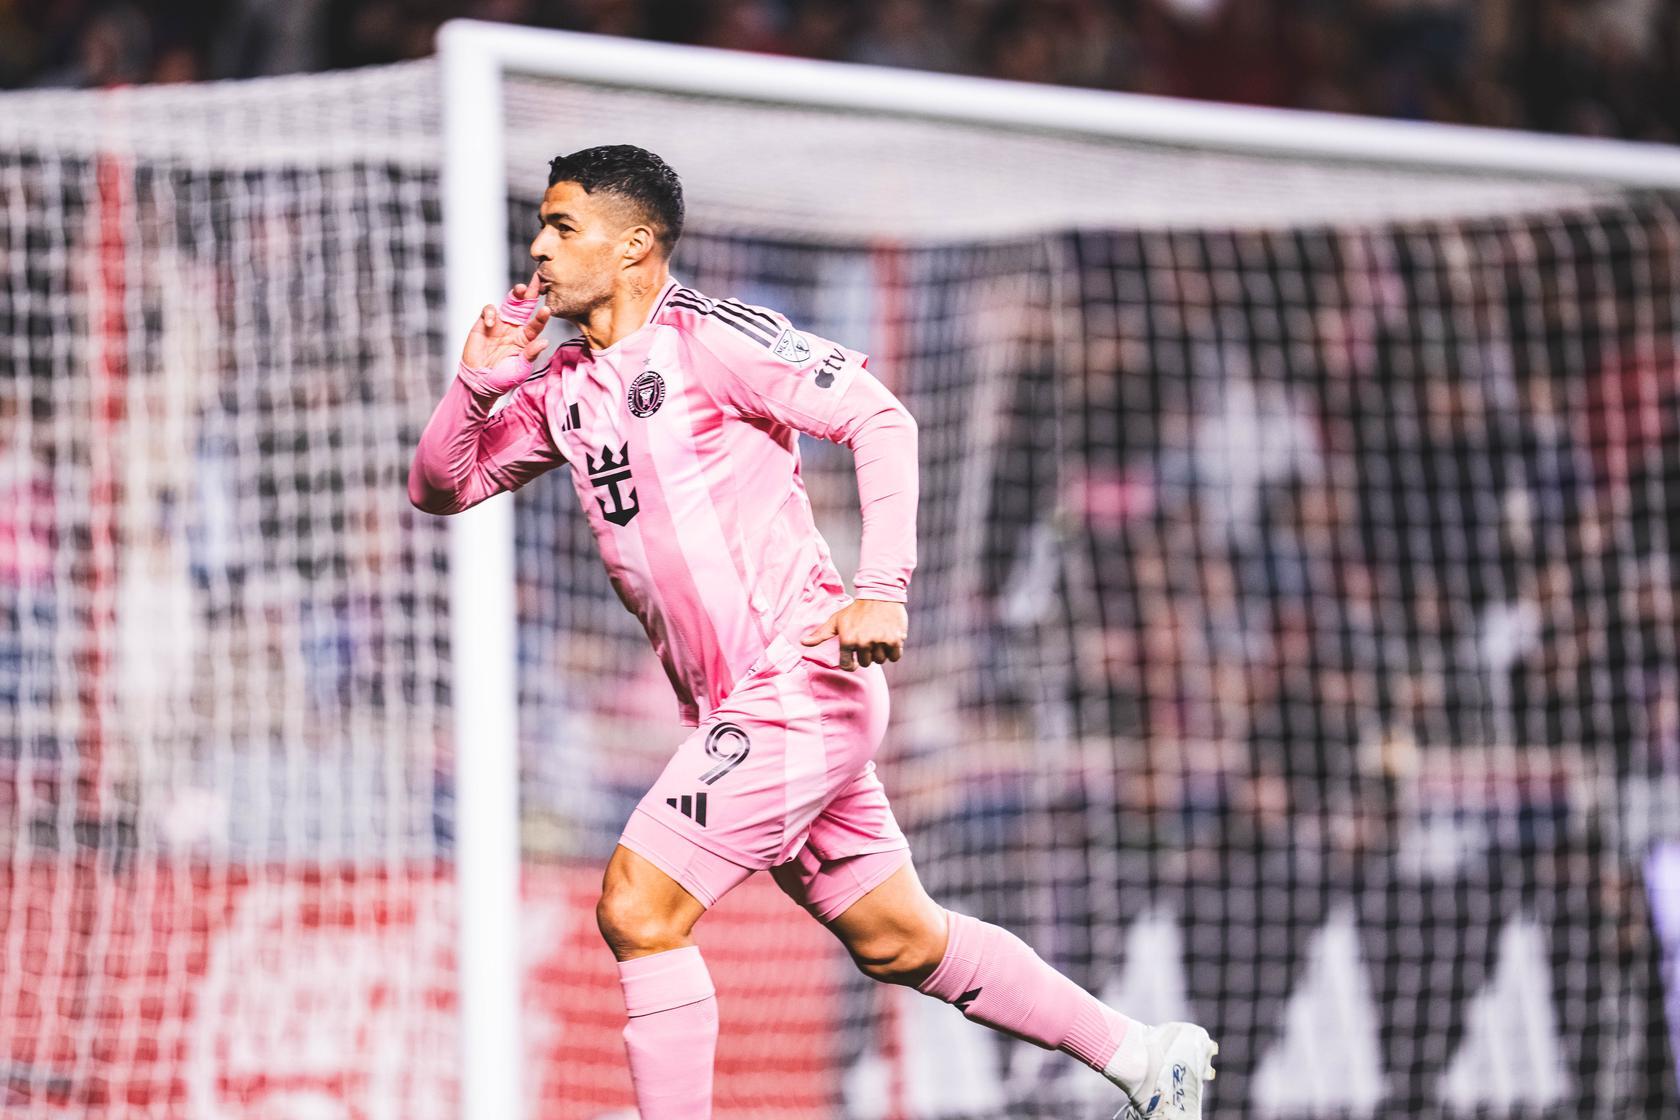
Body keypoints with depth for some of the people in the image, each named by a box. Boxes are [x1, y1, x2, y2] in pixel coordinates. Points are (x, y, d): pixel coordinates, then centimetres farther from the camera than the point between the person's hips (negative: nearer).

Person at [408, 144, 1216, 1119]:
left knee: (639, 910, -15)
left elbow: (880, 418, -14)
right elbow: (440, 487, 18)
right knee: (897, 942, 14)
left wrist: (884, 590, -23)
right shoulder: (563, 388, 13)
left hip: (798, 681, -8)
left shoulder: (706, 336, -10)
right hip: (733, 708, 9)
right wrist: (479, 380, -1)